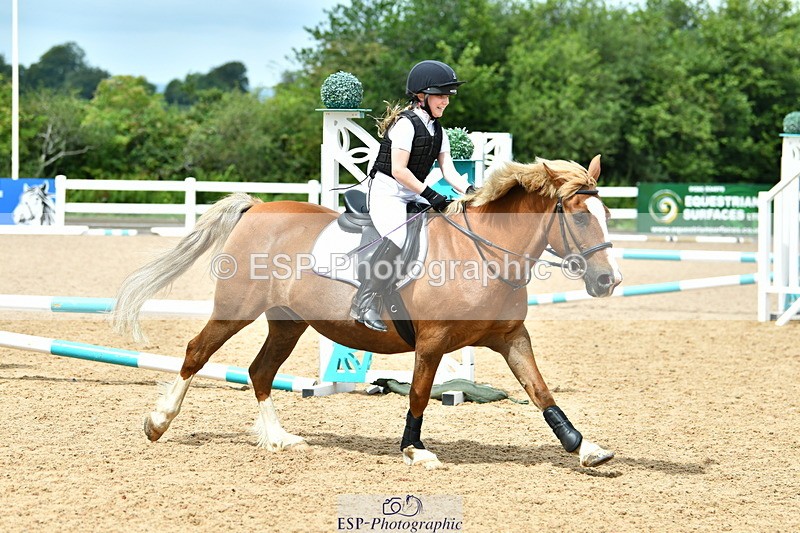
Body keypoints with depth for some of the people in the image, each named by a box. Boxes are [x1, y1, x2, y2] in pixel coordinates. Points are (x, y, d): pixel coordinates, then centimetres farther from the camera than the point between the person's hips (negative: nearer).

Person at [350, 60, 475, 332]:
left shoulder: (437, 130, 12)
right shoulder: (406, 123, -14)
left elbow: (449, 171, 6)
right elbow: (398, 170, -19)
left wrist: (471, 192, -11)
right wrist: (430, 195, -21)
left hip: (412, 196, 9)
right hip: (386, 193, -9)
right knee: (398, 237, -30)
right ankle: (365, 304, -29)